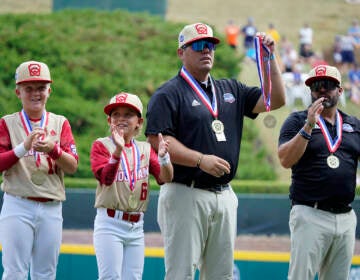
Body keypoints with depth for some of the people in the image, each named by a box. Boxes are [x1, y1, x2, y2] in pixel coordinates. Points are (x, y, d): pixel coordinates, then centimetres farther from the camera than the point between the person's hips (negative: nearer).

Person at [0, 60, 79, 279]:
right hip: (18, 206, -2)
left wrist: (53, 150, -19)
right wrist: (24, 147, -20)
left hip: (52, 209, 3)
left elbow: (72, 166, 0)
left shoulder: (60, 123, 10)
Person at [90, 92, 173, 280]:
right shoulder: (101, 145, -2)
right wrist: (118, 150, -36)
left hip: (136, 227, 5)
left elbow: (165, 178, -4)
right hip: (109, 224, -5)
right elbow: (105, 178, -21)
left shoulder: (145, 149, 10)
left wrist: (163, 157, -25)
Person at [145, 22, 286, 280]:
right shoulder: (168, 94, -3)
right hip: (185, 196, -7)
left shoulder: (231, 90, 18)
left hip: (225, 196, 7)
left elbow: (275, 100, 13)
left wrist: (270, 57, 2)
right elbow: (157, 140, -12)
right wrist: (201, 160, -22)